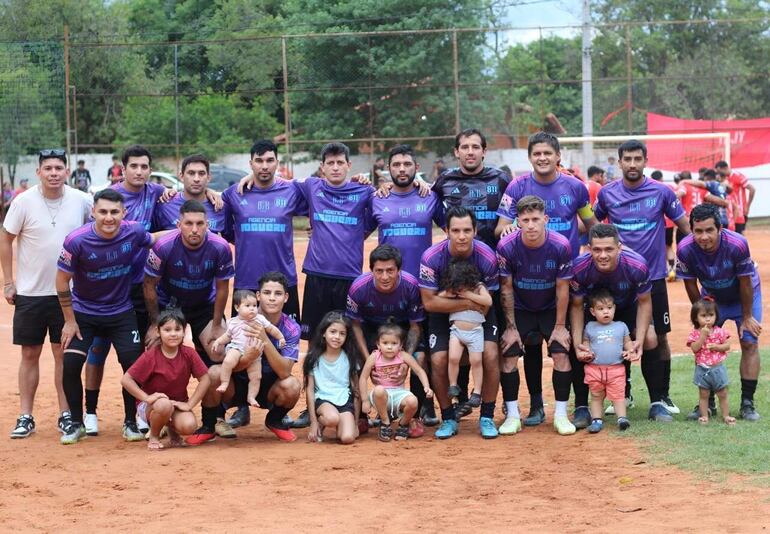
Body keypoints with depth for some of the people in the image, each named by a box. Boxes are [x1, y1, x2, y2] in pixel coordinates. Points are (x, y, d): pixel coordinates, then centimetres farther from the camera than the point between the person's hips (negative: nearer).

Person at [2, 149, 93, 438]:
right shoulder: (24, 202, -9)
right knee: (29, 354, 6)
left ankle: (66, 415, 14)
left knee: (64, 354, 6)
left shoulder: (82, 202, -5)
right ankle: (25, 417, 11)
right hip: (30, 293, -1)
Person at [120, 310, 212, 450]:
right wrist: (147, 398, -25)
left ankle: (172, 430, 11)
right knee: (164, 405, -38)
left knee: (189, 426, -28)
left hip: (178, 404, 2)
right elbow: (126, 380, -17)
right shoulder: (150, 356, -17)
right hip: (150, 406, -2)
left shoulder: (189, 354, -10)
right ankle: (153, 436, -6)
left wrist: (189, 404, -14)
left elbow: (204, 379, -8)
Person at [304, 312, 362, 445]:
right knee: (332, 418, -36)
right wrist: (313, 422, -3)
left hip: (345, 400, 1)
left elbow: (356, 388, 9)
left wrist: (356, 420, 5)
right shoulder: (315, 359, 0)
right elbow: (310, 389, 1)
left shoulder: (349, 358, 5)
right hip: (323, 399, -1)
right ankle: (321, 424, -2)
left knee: (347, 438, -25)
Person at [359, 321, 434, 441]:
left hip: (399, 393, 1)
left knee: (412, 402, -31)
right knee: (379, 390, -37)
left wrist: (427, 387, -22)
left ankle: (403, 425, 5)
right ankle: (385, 424, -12)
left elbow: (420, 371, -5)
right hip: (381, 396, -1)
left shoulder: (404, 356, -5)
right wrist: (365, 400, -8)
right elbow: (363, 378, -4)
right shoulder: (374, 357, -7)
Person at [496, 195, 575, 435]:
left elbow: (562, 288, -14)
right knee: (508, 355, -10)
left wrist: (560, 326, -9)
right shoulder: (507, 246, -23)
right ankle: (512, 415, 1)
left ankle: (561, 414, -2)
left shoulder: (561, 246, -24)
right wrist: (511, 327, -10)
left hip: (551, 309, 0)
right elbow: (506, 288, -12)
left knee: (561, 354, -13)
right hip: (519, 310, 0)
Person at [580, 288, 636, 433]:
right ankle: (596, 420, 10)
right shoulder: (590, 327, 8)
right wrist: (585, 352, -5)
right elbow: (585, 342, 15)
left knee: (618, 395, -5)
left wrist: (630, 351, -6)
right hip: (594, 368, 1)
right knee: (596, 397, 6)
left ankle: (622, 418, -7)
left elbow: (628, 342, 14)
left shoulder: (621, 326, 8)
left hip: (616, 368, -1)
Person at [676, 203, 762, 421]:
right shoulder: (685, 249, -32)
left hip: (743, 295, -2)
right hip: (711, 297, 2)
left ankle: (747, 403, -1)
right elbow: (691, 285, -15)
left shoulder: (737, 244, -38)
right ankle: (707, 403, 10)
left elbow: (745, 283, -23)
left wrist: (747, 317, -13)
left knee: (749, 343, -8)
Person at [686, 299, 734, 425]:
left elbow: (727, 346, 0)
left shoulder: (720, 332, -3)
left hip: (718, 368, 1)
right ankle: (704, 416, 15)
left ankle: (726, 415, 17)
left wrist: (717, 347, -18)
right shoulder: (695, 333, -6)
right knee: (703, 394, 7)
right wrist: (703, 335, -23)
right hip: (702, 369, -1)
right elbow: (694, 348, -17)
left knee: (723, 394, 8)